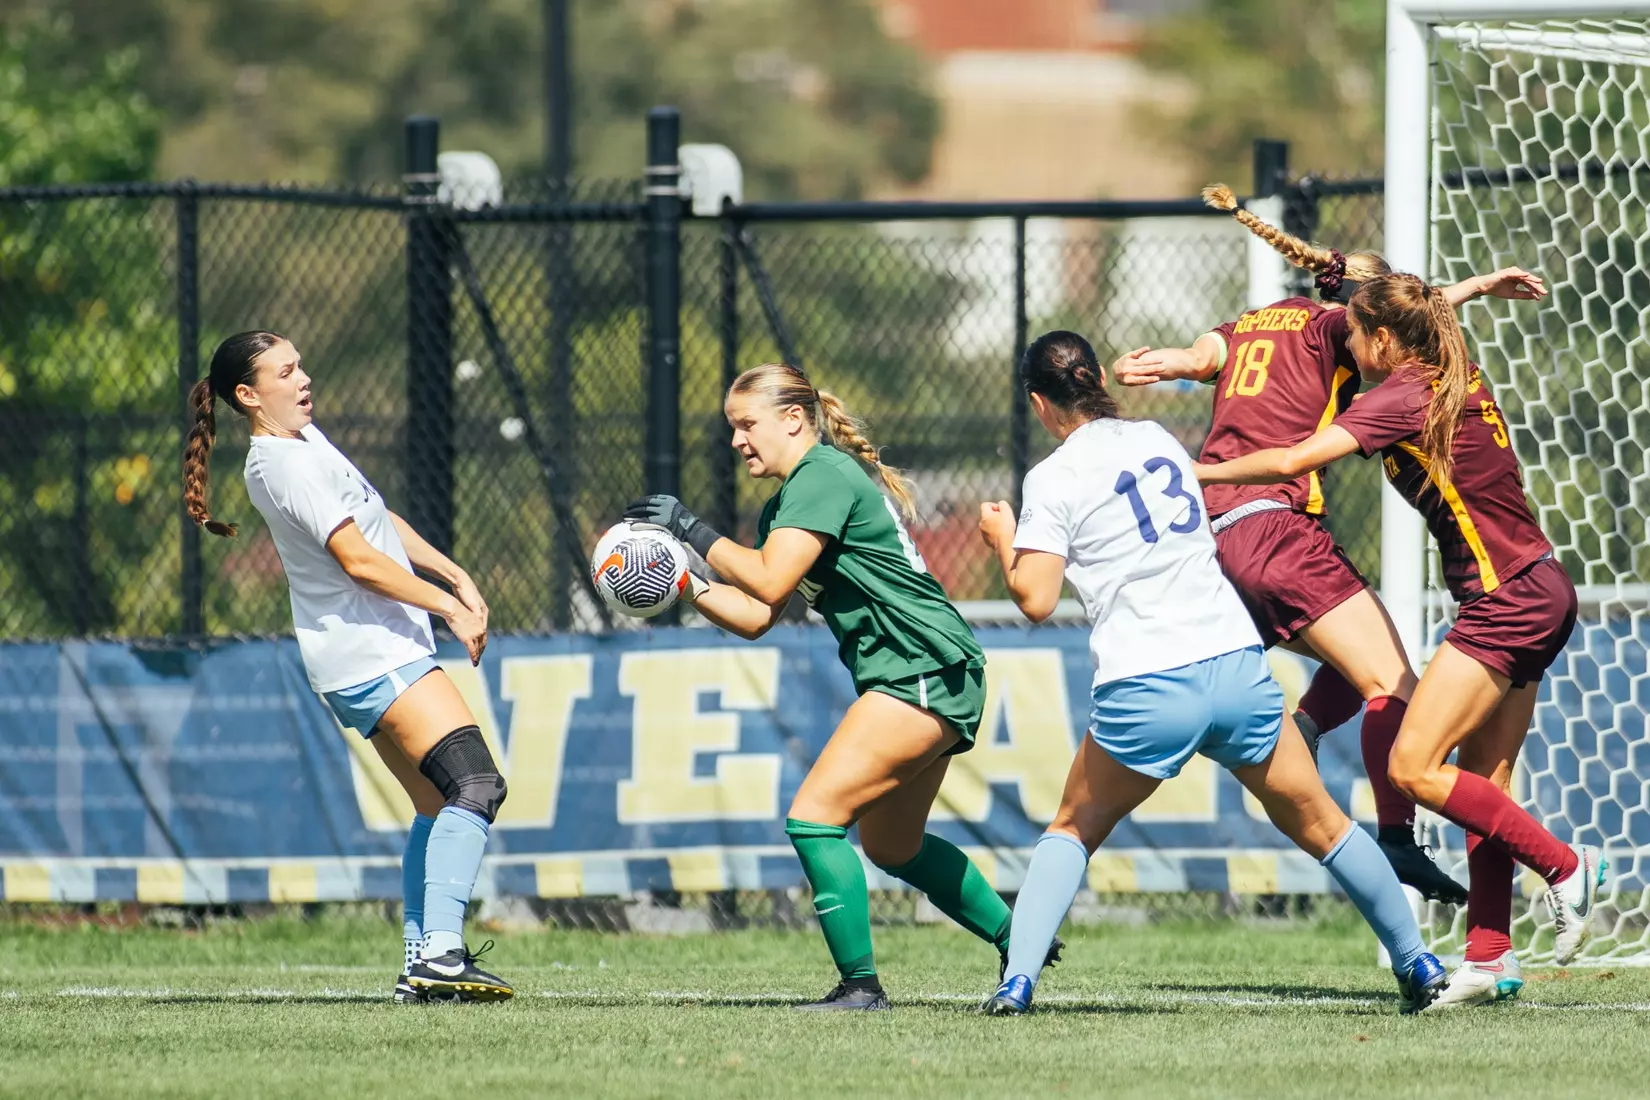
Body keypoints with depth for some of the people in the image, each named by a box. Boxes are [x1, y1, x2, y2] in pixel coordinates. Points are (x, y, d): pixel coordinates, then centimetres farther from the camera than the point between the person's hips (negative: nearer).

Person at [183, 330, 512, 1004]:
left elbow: (379, 519, 25)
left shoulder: (304, 438, 16)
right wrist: (451, 610, -13)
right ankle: (440, 954, -31)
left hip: (376, 654, 11)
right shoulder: (282, 463, -16)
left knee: (438, 807, 12)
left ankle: (421, 967, 11)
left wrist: (455, 577, 15)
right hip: (371, 655, -11)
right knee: (475, 784, -21)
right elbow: (359, 559, -19)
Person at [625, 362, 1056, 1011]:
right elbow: (754, 618, 14)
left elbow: (769, 581, -22)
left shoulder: (823, 475, -13)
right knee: (891, 845, 23)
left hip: (925, 673, -11)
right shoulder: (784, 505, 18)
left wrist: (694, 532, -14)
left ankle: (861, 985, -14)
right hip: (921, 682, 11)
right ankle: (1019, 942, 35)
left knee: (814, 816, -16)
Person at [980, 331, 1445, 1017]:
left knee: (1074, 829, 17)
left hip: (1146, 690, -4)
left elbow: (1036, 600, -7)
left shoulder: (1055, 478, -2)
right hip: (1237, 663, 4)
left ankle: (1017, 981, 2)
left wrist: (1003, 544, 10)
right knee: (1319, 824, 19)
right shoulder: (1158, 440, 14)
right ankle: (1416, 965, 23)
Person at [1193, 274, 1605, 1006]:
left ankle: (1565, 866, -6)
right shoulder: (1460, 382, 13)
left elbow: (1293, 462, -22)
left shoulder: (1402, 397, -14)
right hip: (1537, 593, 10)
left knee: (1413, 767, -11)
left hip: (1506, 601, -10)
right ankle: (1490, 958, 5)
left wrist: (1204, 473, -7)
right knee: (1483, 783, 8)